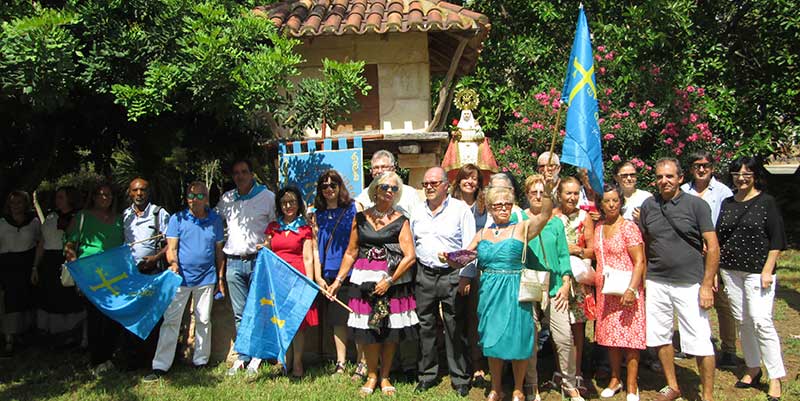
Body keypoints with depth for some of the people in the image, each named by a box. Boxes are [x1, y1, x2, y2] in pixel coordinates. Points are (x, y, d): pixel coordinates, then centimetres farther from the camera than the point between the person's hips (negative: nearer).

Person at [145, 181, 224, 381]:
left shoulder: (215, 220, 6)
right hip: (181, 276, -1)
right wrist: (173, 264, -24)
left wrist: (220, 278, 10)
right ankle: (160, 366, 3)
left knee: (203, 320, 9)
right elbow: (171, 247, -4)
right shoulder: (177, 219, 0)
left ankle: (200, 361, 22)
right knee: (170, 320, -2)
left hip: (206, 277, 2)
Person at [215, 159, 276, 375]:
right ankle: (243, 356, 15)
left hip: (258, 261, -3)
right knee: (239, 313, 7)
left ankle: (256, 356, 8)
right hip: (233, 262, 3)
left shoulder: (267, 196, 4)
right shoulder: (226, 199, 13)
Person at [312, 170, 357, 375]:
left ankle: (363, 363, 8)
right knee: (337, 320, 9)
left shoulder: (353, 208, 2)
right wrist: (318, 277, 3)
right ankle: (340, 363, 17)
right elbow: (316, 246, 11)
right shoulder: (318, 215, 12)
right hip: (330, 274, 4)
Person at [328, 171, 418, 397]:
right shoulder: (361, 218, 7)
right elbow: (351, 253, 11)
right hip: (365, 282, 1)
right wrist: (338, 280, 7)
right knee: (368, 329, 0)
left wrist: (389, 281, -11)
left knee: (391, 330, 4)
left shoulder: (400, 221, 1)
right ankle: (371, 376, 19)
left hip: (394, 282, -1)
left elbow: (410, 256, -6)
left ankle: (385, 377, 21)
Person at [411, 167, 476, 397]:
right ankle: (427, 375, 23)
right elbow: (411, 244, 17)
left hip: (452, 276, -4)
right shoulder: (418, 212, 12)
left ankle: (460, 379, 15)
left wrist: (466, 276, -11)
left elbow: (469, 246, -6)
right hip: (424, 275, 4)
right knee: (425, 327, 10)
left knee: (456, 329, 2)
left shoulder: (461, 209, -3)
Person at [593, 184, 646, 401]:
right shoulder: (598, 228, 10)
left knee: (629, 336, -2)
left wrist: (631, 289, -22)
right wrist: (592, 279, 9)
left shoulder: (628, 227, -8)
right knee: (610, 336, 12)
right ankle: (615, 379, 26)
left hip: (625, 291, -6)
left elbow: (639, 261, -13)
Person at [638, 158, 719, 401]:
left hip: (690, 283, -4)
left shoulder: (696, 205, -4)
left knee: (700, 342, -2)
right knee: (660, 337, 13)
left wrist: (707, 285, -10)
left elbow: (713, 247, -5)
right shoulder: (648, 206, 5)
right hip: (656, 283, 4)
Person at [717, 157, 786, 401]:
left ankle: (775, 377, 0)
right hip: (731, 270, 5)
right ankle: (753, 369, 23)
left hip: (757, 271, -5)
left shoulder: (766, 202, -2)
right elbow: (718, 238, 15)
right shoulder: (727, 204, 11)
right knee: (743, 321, 10)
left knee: (761, 321, -11)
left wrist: (767, 270, -11)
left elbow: (777, 240, -4)